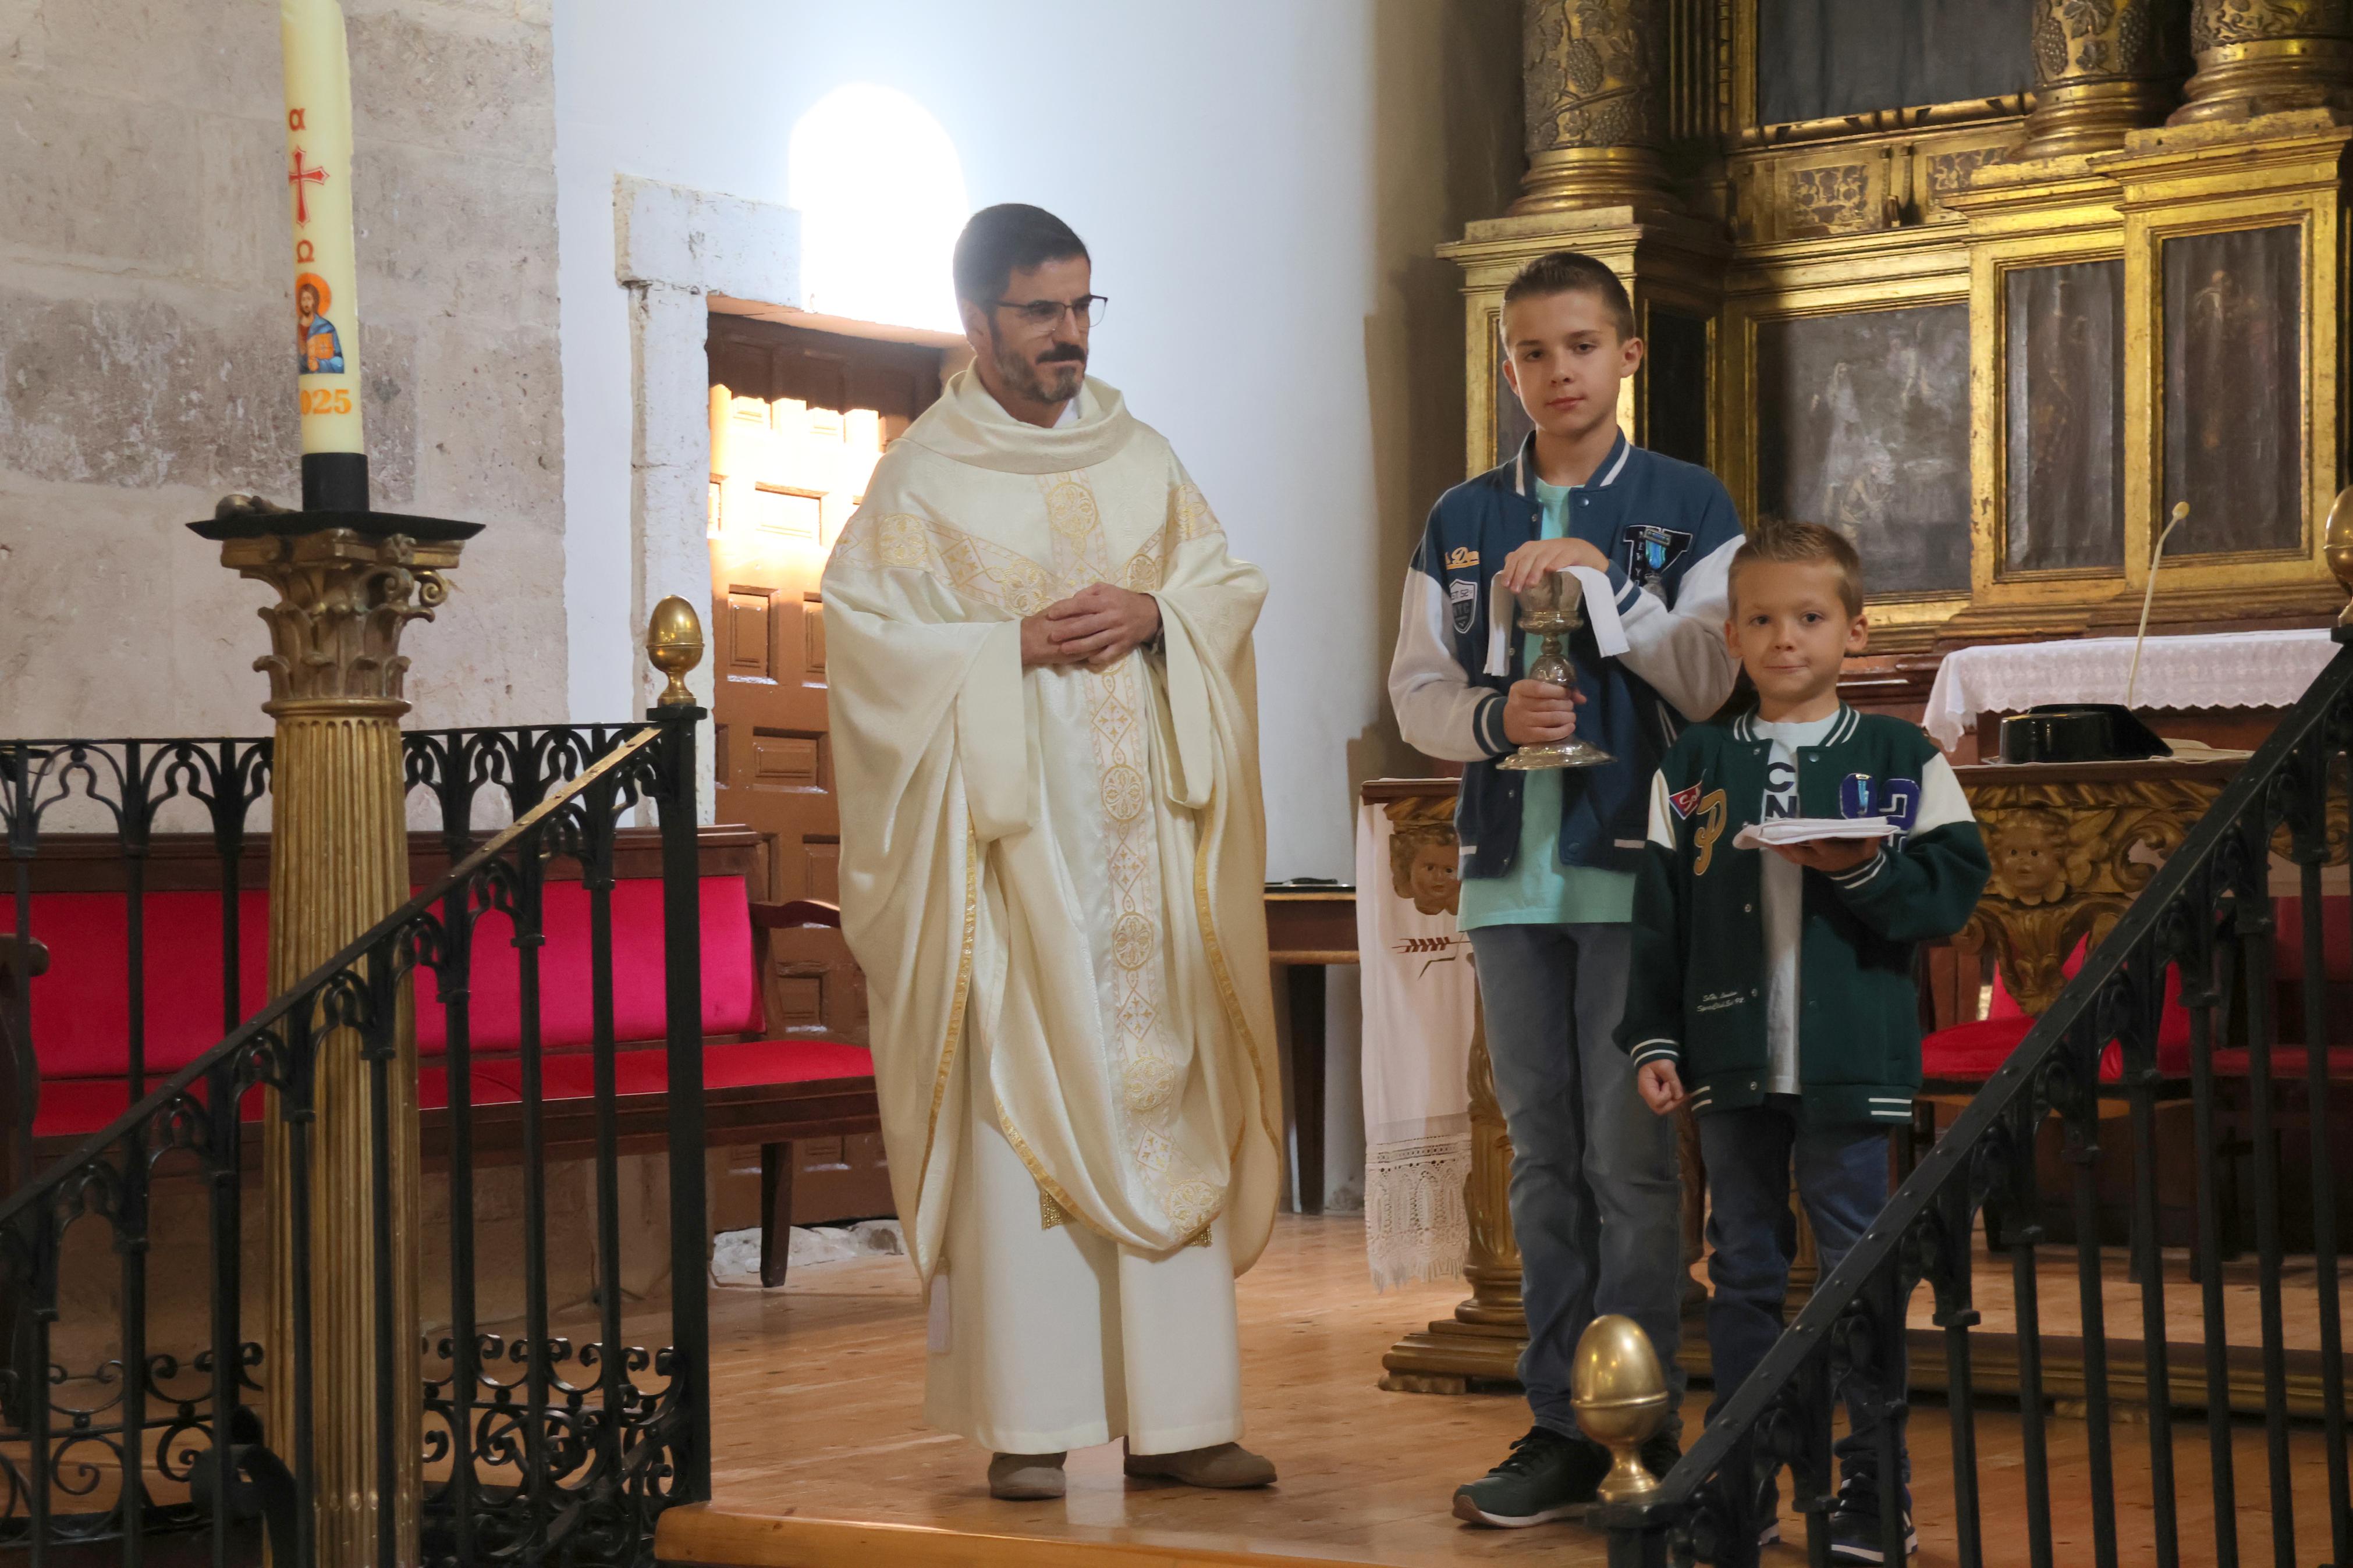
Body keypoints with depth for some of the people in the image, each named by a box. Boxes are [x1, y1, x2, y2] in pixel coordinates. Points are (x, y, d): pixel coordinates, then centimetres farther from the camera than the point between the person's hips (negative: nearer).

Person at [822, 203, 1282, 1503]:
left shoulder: (1141, 457, 14)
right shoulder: (924, 475, 2)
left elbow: (1230, 588, 13)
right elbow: (865, 627, -6)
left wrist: (1154, 616, -7)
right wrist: (1014, 646, -14)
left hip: (1142, 841, 4)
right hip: (1008, 837, -4)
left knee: (1169, 1111, 3)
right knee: (1019, 1115, -5)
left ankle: (1174, 1414, 8)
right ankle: (1029, 1423, 0)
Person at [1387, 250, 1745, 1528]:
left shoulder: (1689, 508, 3)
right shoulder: (1462, 522, 13)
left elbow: (1718, 678, -6)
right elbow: (1415, 689, 10)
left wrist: (1601, 582, -14)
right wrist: (1492, 718, -10)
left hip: (1637, 868, -4)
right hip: (1511, 872, 4)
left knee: (1630, 1153, -5)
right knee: (1544, 1155, 8)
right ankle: (1562, 1424, 14)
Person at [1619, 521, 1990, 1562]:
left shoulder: (1903, 760, 3)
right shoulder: (1694, 768, 9)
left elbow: (1953, 889, -3)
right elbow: (1660, 917, 8)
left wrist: (1865, 868, -19)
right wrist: (1653, 1039, 2)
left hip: (1851, 1061, -2)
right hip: (1730, 1064, 3)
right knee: (1741, 1269, 9)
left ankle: (1875, 1484, 11)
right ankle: (1742, 1484, 18)